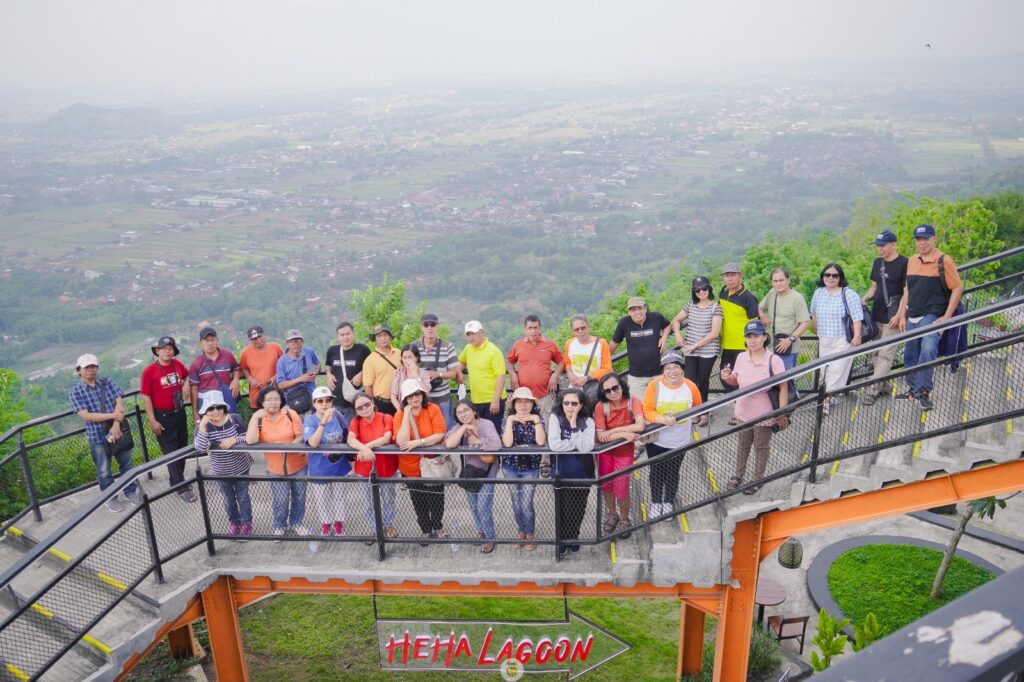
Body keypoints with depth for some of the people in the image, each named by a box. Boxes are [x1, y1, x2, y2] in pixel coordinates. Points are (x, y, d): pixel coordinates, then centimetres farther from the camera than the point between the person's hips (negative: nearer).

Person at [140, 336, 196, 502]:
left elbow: (187, 375, 23)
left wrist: (186, 384, 1)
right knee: (171, 452, 0)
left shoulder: (178, 364, 0)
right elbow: (146, 397, -14)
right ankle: (182, 488, 5)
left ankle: (176, 480, 33)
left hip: (180, 413, 6)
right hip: (163, 417, -6)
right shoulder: (149, 371, -15)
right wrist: (153, 421, -16)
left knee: (182, 448, 15)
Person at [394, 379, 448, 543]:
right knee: (419, 501, 18)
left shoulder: (433, 409, -15)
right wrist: (406, 416, -27)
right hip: (411, 467, 1)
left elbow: (440, 435, -22)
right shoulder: (400, 415, -13)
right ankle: (426, 530, 42)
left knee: (436, 498, 12)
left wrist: (418, 442, -29)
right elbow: (401, 442, -26)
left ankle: (438, 526, 40)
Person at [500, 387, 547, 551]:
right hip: (510, 467, 1)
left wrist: (536, 420, -23)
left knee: (526, 503, -6)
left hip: (531, 467, -1)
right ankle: (521, 531, 33)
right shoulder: (508, 419, -4)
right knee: (516, 502, 12)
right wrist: (510, 421, -21)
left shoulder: (537, 418, -4)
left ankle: (530, 533, 17)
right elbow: (507, 443, -18)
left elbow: (541, 442, -18)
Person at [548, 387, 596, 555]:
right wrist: (577, 444, -18)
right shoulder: (555, 418, -10)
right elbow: (554, 445, -22)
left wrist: (574, 426, -23)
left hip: (583, 473, 1)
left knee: (578, 509, 13)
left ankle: (573, 538, 37)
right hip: (562, 473, -1)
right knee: (564, 509, 6)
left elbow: (586, 448, -22)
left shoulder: (588, 421, -7)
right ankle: (562, 539, 30)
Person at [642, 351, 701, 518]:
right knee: (657, 472, 16)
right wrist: (662, 419, -33)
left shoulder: (690, 386, -12)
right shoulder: (655, 385, -18)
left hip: (680, 441, 1)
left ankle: (668, 503, 40)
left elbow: (698, 407, 8)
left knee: (673, 473, 19)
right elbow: (647, 410, -18)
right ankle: (656, 502, 38)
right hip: (656, 440, -1)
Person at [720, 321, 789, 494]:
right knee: (743, 445, 22)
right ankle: (738, 475, 41)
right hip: (743, 413, 4)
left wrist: (782, 414, -15)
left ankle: (758, 480, 33)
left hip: (765, 415, -4)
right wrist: (727, 378, -14)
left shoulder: (774, 360, -20)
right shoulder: (741, 358, -6)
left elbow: (783, 388, -15)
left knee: (761, 447, 16)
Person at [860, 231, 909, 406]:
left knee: (885, 354, -6)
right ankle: (882, 383, 20)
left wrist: (899, 315, -15)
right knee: (875, 352, 9)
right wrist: (865, 299, 0)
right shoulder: (877, 263, 12)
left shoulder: (904, 263, -9)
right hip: (876, 315, 7)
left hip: (892, 318, -7)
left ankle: (872, 389, -8)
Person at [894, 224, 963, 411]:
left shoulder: (943, 261, -6)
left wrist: (946, 317, -13)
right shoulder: (912, 261, 12)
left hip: (932, 317, -6)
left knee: (927, 351, -24)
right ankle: (913, 390, 26)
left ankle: (923, 391, -19)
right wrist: (902, 316, 13)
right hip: (912, 318, 6)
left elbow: (957, 288, -8)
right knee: (910, 356, 12)